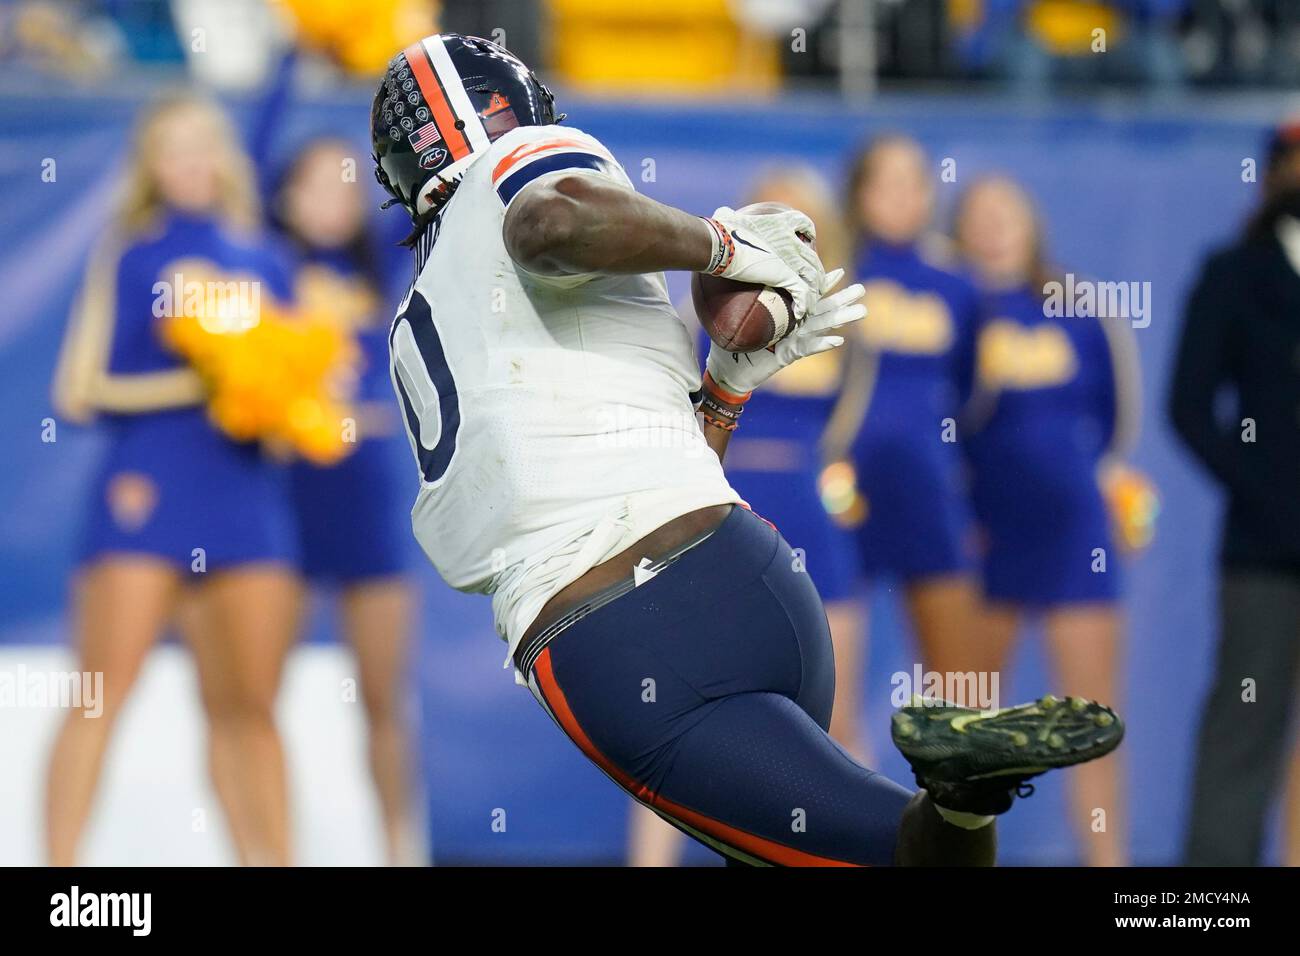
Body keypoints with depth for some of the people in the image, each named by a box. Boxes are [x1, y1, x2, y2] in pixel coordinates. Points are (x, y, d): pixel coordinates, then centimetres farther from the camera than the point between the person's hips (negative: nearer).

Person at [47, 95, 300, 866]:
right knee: (104, 693, -9)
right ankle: (61, 866, -9)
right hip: (146, 491, -4)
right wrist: (190, 383, -13)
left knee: (252, 708, 3)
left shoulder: (268, 265, 15)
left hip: (248, 494, 4)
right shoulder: (126, 257, 5)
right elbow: (79, 390, -3)